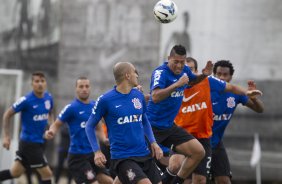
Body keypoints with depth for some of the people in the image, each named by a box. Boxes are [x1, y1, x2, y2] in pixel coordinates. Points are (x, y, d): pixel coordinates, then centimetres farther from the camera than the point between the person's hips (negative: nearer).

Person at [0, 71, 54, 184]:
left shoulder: (48, 98, 3)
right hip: (29, 142, -7)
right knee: (47, 174, -7)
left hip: (39, 142, 7)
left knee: (15, 173, 12)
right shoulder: (26, 100, -16)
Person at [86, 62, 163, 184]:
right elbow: (90, 126, 1)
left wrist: (153, 142, 8)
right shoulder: (105, 100, -8)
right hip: (122, 158, -6)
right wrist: (97, 151, -9)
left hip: (144, 155, 6)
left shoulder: (138, 95, 7)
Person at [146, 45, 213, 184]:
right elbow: (155, 97, -35)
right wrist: (177, 84, -39)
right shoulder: (160, 72, -19)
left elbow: (193, 81, 28)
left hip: (169, 126, 7)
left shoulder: (184, 71, 3)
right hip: (152, 126, -7)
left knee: (198, 152, 2)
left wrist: (204, 75, 7)